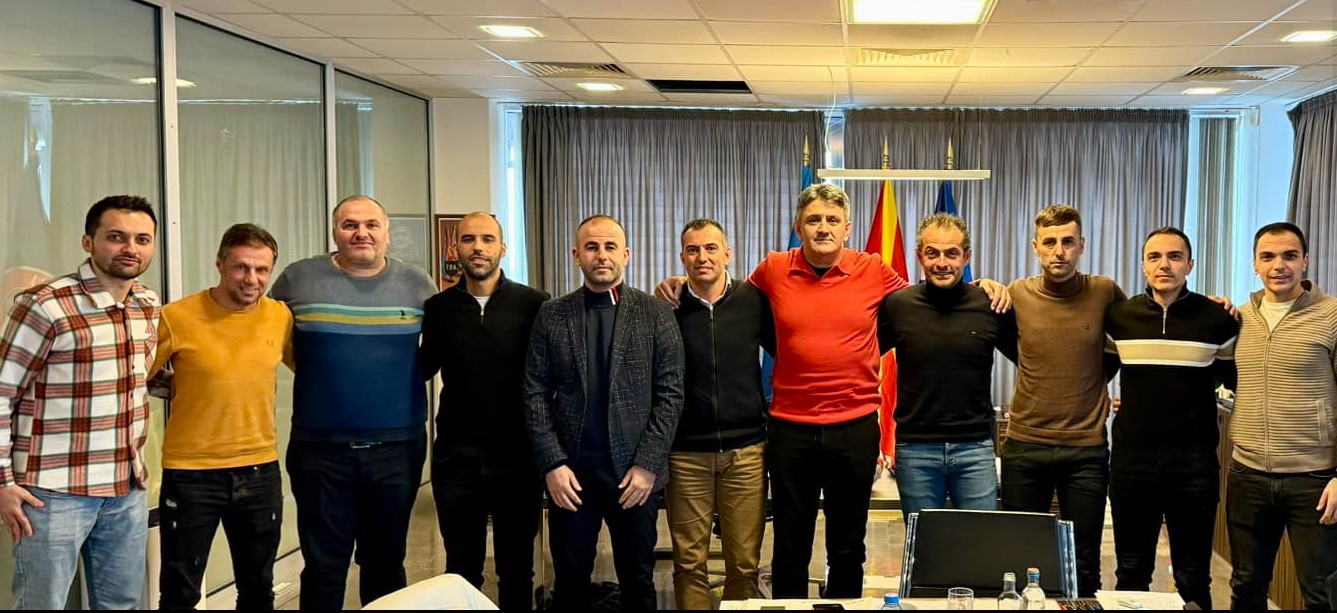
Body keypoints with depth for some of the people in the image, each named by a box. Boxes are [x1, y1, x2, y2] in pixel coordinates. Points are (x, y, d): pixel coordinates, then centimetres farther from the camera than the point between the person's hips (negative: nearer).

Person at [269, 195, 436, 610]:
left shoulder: (416, 284, 2)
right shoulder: (297, 279, -2)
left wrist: (405, 378, 5)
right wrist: (319, 373, 5)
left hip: (398, 447, 1)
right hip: (320, 448, -1)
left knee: (386, 563, 15)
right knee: (323, 567, 7)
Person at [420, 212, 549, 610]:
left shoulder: (535, 305, -6)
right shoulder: (439, 308, 2)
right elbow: (422, 370, 12)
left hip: (518, 457, -1)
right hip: (456, 458, 2)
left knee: (517, 570, 13)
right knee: (461, 570, 14)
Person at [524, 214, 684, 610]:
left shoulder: (656, 314, 2)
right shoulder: (551, 316, 5)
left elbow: (670, 394, -2)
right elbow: (535, 396, 2)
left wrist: (647, 465, -10)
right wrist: (552, 464, -8)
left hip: (635, 470, 0)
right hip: (569, 470, 1)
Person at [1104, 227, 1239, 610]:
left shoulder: (1217, 319, -3)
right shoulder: (1118, 317, 1)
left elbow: (1238, 379, 10)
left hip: (1194, 463, -1)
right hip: (1131, 461, 2)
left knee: (1193, 578, 8)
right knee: (1130, 573, 12)